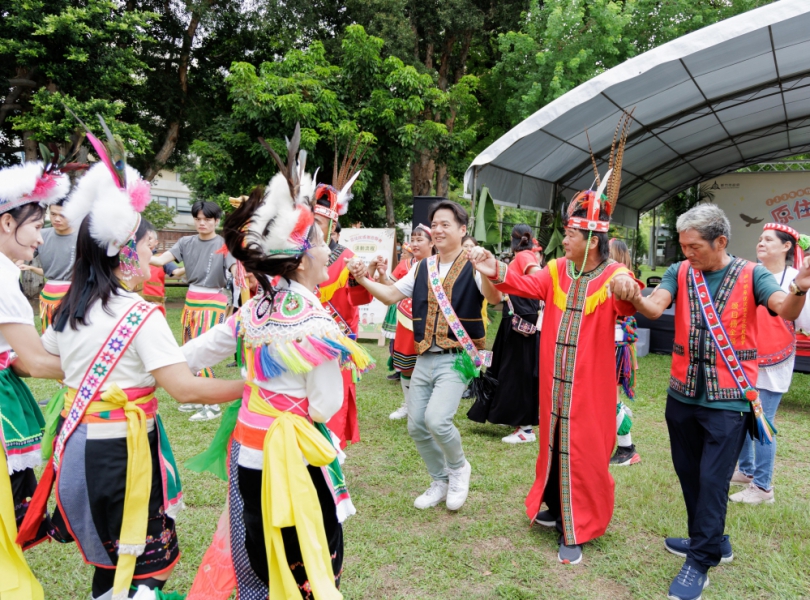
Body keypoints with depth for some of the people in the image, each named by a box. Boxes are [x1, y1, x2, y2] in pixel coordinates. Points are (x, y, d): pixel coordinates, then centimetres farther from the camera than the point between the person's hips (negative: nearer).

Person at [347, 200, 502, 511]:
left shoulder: (472, 266, -7)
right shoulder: (422, 268, 10)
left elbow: (495, 298, -23)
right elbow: (391, 295, 13)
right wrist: (364, 280, -4)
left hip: (457, 358, -6)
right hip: (424, 358, 6)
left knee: (437, 419, -21)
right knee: (416, 426, 8)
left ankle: (458, 467, 11)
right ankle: (441, 482, 31)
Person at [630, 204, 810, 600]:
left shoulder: (751, 274, -7)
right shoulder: (680, 272, 0)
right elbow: (654, 309, -15)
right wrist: (634, 297, -37)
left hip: (728, 399, -4)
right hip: (682, 394, 4)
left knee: (712, 481, 1)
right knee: (688, 474, 17)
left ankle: (700, 563, 17)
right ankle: (712, 542, 38)